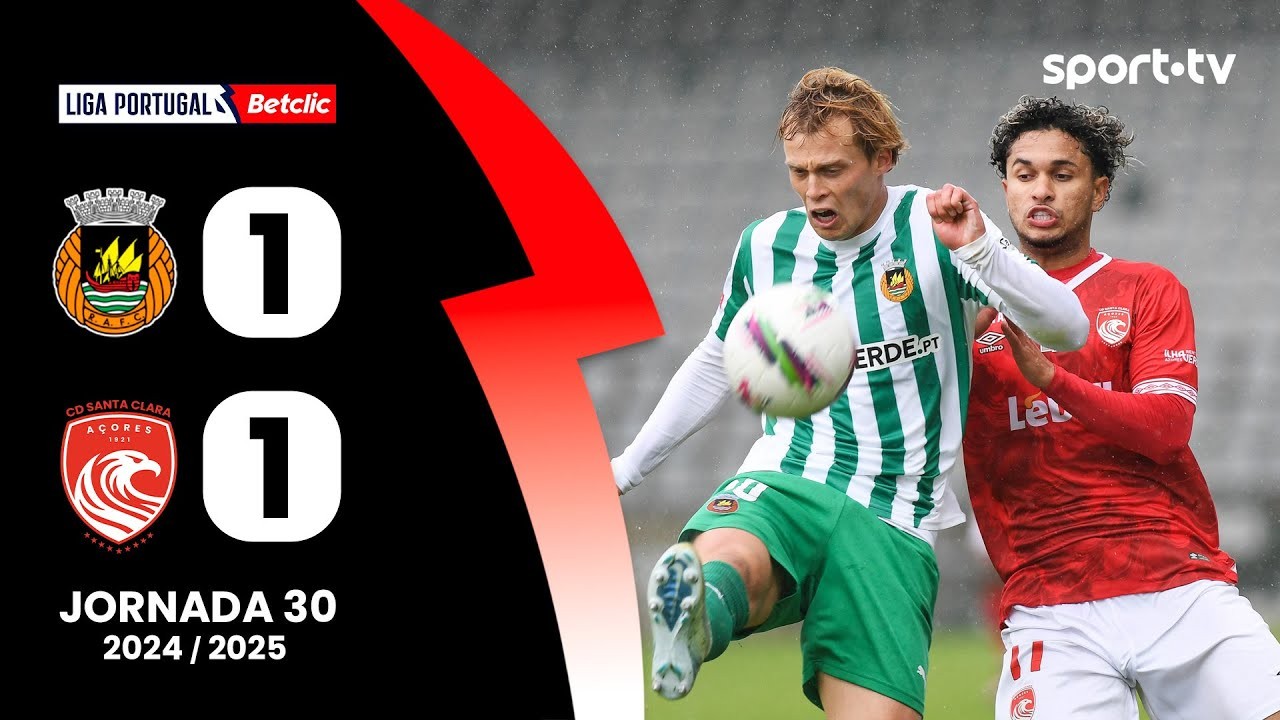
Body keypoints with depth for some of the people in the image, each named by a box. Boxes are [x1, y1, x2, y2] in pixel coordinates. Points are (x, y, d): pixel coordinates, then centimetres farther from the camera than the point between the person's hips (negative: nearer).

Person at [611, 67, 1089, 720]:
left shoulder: (934, 228, -2)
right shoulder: (765, 247, 10)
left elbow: (1067, 329, -13)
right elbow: (715, 366, 30)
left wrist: (980, 249, -29)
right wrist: (627, 468, 32)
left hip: (892, 525, -1)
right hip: (784, 487, 1)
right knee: (724, 565, -37)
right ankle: (695, 618, -67)